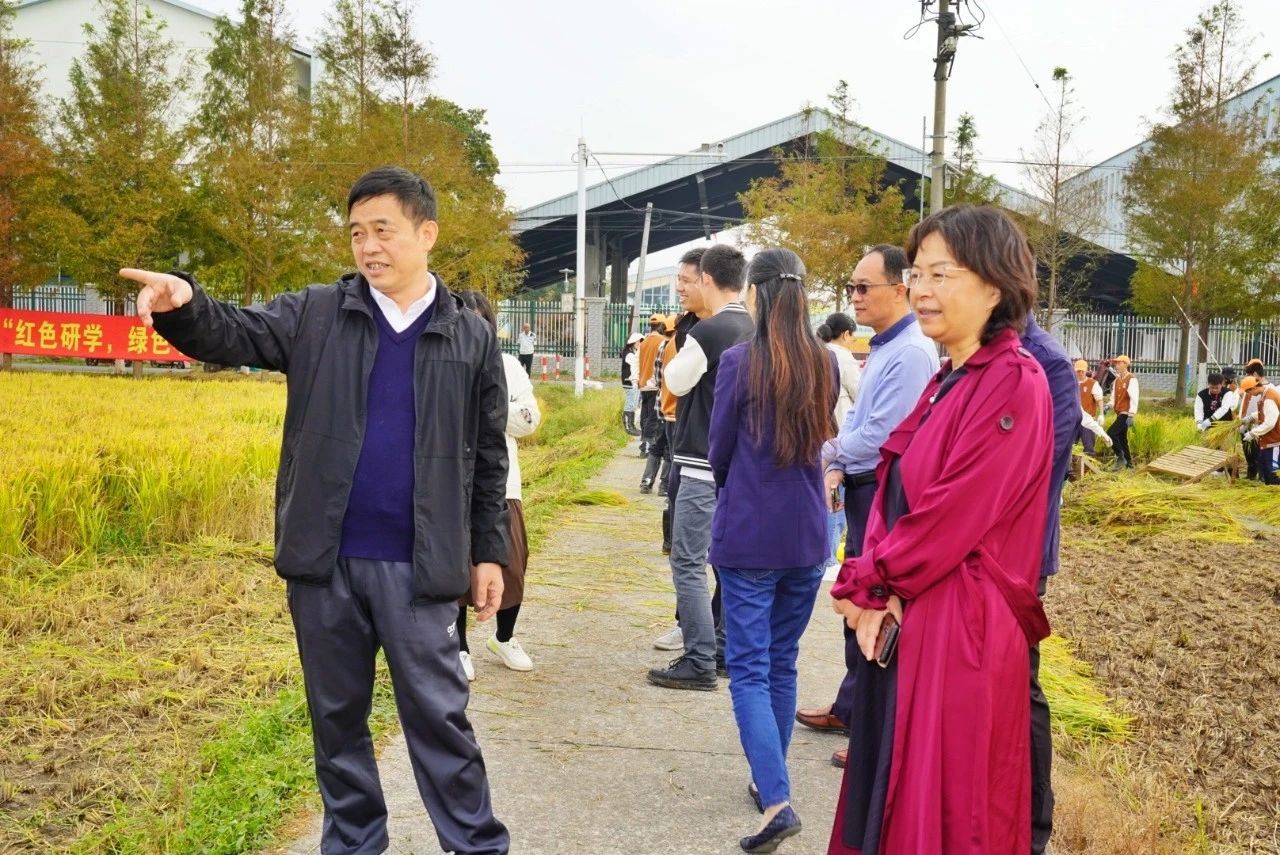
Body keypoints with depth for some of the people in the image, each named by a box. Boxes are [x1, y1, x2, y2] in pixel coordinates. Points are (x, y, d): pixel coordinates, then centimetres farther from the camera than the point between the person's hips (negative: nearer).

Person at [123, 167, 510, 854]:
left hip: (418, 564, -2)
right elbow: (234, 334, -8)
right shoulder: (316, 315, 4)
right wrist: (183, 305, -30)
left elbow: (488, 459, 6)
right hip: (323, 560, 2)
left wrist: (489, 553, 5)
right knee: (336, 713, 15)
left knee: (437, 713, 3)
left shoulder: (471, 339, 2)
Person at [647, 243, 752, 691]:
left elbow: (676, 382, -3)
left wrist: (676, 361, 15)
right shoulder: (755, 331, 6)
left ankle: (699, 662, -1)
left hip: (704, 464, -8)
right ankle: (727, 649, 24)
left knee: (688, 562, -3)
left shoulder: (707, 331, -16)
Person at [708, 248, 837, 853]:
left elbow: (718, 450, -3)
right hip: (806, 534, 5)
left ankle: (777, 800, -11)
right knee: (782, 662, 17)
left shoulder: (740, 361, -12)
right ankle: (769, 778, 29)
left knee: (749, 668, -1)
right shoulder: (826, 364, 2)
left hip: (748, 533, -5)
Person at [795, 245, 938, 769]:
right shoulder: (883, 348, 12)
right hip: (862, 490, 10)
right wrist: (837, 469, 2)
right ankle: (851, 708, 33)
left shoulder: (911, 353, -19)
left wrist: (826, 454, -9)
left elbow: (881, 435, -23)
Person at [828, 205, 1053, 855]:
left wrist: (863, 583, -9)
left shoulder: (1013, 384, -15)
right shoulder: (945, 382, 12)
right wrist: (878, 594, -7)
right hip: (906, 621, 8)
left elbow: (951, 514, -19)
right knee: (894, 801, 17)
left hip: (961, 631, -8)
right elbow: (892, 495, 8)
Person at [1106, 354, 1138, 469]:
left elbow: (1134, 398, -18)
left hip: (1126, 414, -9)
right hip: (1120, 413, 9)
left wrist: (1131, 415, -24)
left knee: (1110, 433, -17)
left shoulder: (1131, 379, -12)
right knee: (1122, 438, 12)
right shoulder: (1117, 380, 13)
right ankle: (1129, 463, 21)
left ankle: (1121, 457, -7)